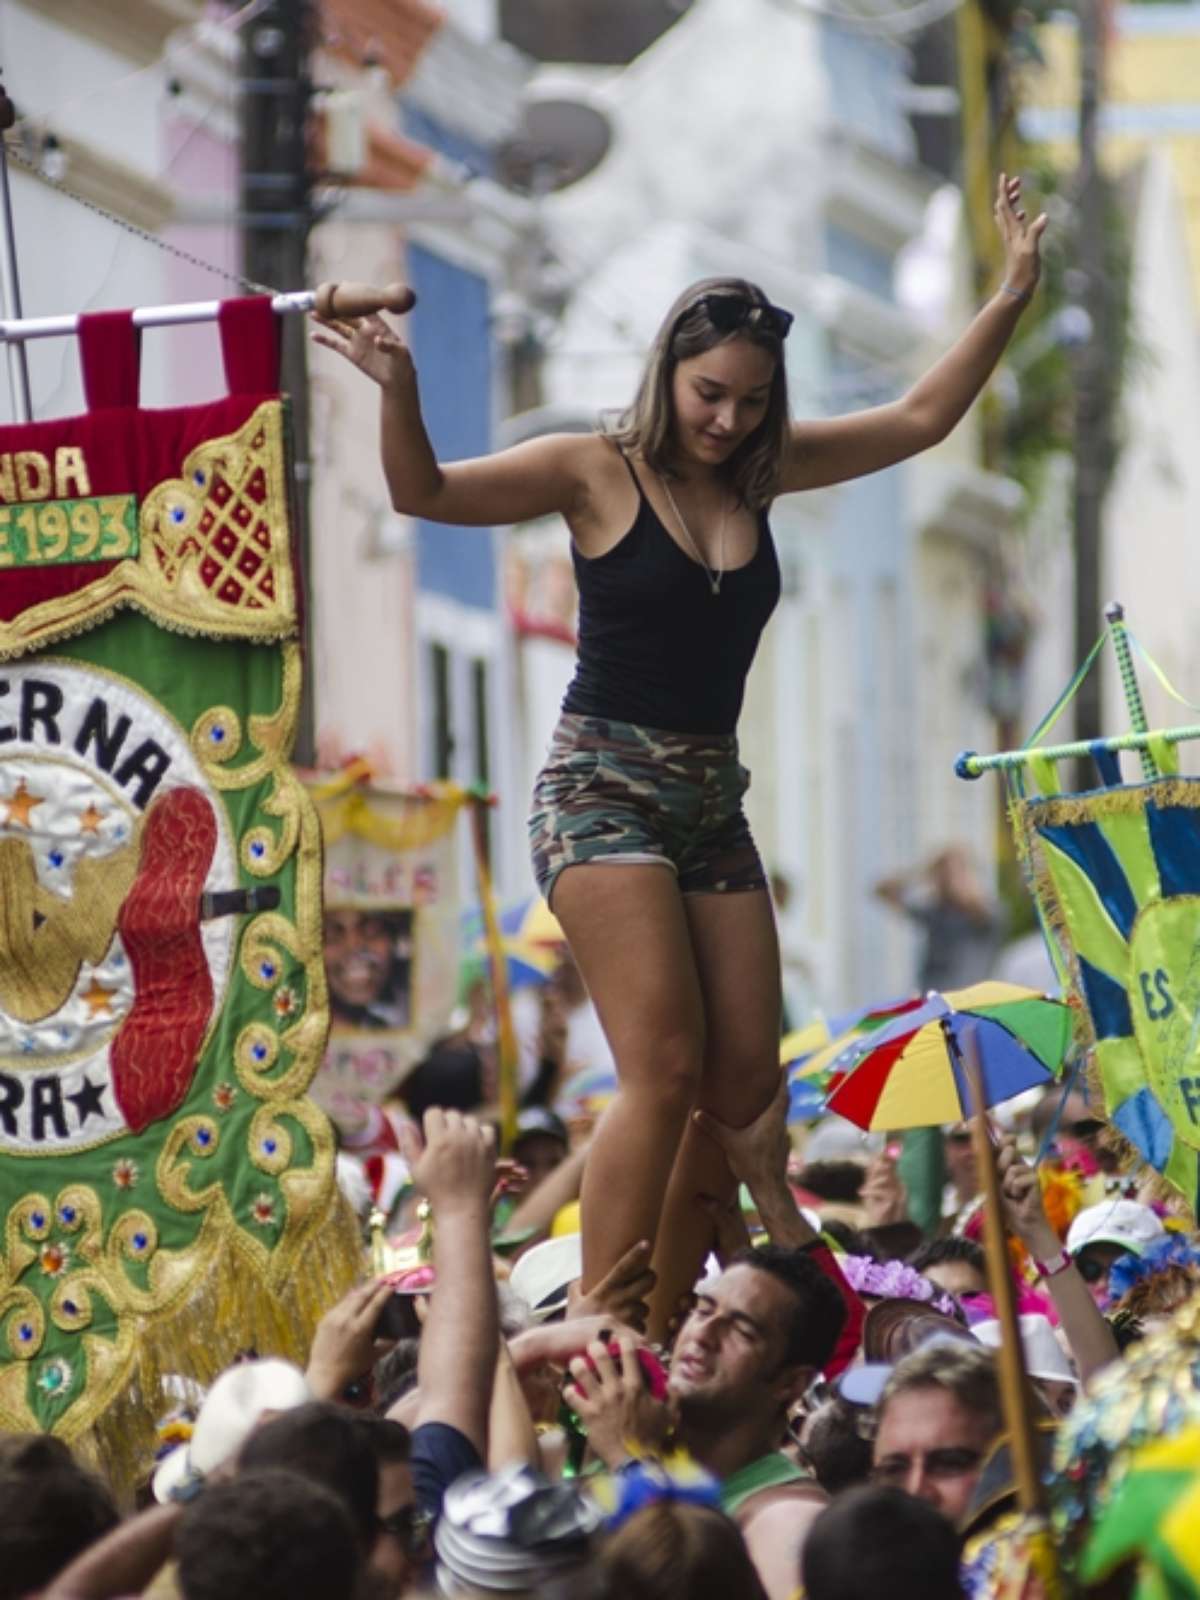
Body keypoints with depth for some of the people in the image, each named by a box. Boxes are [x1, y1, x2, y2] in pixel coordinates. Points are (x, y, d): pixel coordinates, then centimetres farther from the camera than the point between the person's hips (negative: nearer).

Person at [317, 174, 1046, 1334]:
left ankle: (660, 1328, 9)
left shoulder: (761, 471, 9)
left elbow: (922, 418, 14)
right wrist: (399, 391, -31)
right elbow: (424, 492, -13)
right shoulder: (596, 473, -5)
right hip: (602, 790, -7)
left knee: (744, 1080, 0)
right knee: (665, 1070, -20)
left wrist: (1010, 300, 6)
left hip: (712, 801, 7)